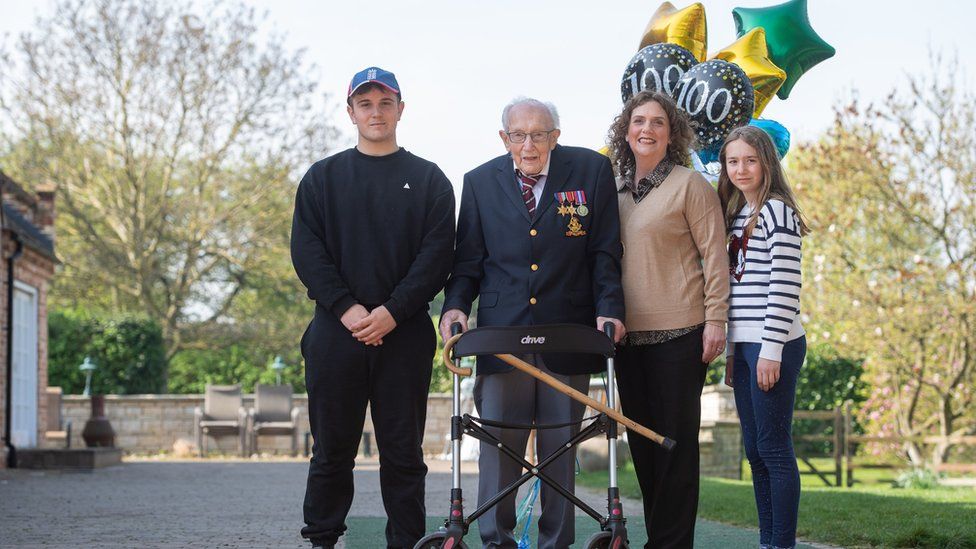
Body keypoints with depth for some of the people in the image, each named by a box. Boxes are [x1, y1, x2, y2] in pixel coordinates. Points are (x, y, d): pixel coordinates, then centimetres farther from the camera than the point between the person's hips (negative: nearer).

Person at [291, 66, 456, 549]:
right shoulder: (323, 177, 11)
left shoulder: (428, 179, 8)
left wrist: (392, 311, -13)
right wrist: (346, 307, -12)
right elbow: (306, 251, 2)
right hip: (336, 331, 1)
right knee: (332, 449, 5)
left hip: (405, 334, -1)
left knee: (403, 451, 1)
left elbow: (437, 255, -1)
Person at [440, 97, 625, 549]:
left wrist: (609, 309, -8)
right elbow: (468, 260, 11)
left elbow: (605, 251, 3)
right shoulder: (480, 182, 8)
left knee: (560, 446, 5)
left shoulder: (591, 170, 3)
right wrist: (455, 305, -6)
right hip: (501, 332, 1)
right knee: (498, 441, 0)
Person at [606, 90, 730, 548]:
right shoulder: (615, 192, 13)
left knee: (675, 440, -2)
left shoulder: (690, 185, -2)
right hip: (628, 334, 6)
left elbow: (714, 256, -5)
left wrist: (715, 321, -11)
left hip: (678, 332, -6)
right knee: (642, 440, 9)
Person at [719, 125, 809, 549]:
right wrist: (732, 351, 17)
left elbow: (785, 286, -15)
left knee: (774, 447, -6)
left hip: (773, 345, -9)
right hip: (745, 345, 9)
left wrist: (771, 350, -18)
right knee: (754, 450, 10)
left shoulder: (777, 211, -9)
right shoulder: (736, 215, 16)